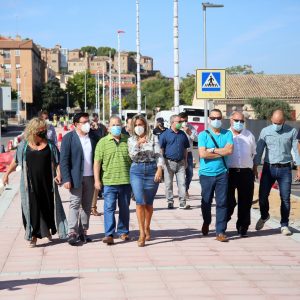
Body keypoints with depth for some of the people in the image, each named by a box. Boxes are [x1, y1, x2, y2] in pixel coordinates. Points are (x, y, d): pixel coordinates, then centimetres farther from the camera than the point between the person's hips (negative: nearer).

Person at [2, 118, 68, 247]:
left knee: (48, 207, 11)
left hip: (47, 182, 1)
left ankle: (47, 230, 34)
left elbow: (57, 162, 0)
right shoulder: (24, 145, 1)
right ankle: (34, 235, 6)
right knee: (32, 209, -1)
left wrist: (58, 174, -16)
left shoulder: (50, 144, 0)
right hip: (30, 184, -1)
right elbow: (16, 161, 13)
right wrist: (6, 173, 13)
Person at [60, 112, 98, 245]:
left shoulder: (93, 137, 8)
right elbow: (64, 160, -7)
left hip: (90, 177, 4)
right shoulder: (68, 138, -4)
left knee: (87, 205, 7)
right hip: (76, 177, -4)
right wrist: (66, 179, -14)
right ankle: (72, 232, -7)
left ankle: (83, 232, 14)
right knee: (75, 204, -7)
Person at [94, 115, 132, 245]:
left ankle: (123, 231, 25)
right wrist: (97, 180, -6)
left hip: (126, 181, 2)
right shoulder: (103, 142, 0)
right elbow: (97, 162, -1)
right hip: (109, 181, -2)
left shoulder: (128, 141, 6)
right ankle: (109, 234, -4)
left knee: (124, 208, 12)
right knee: (109, 208, -5)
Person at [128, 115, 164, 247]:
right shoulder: (131, 140, 9)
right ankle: (142, 233, -13)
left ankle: (147, 228, 28)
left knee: (149, 203, 8)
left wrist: (159, 169, -13)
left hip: (152, 170, 0)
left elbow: (159, 155, 0)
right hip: (137, 170, 0)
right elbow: (132, 156, -3)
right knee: (140, 201, -12)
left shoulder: (153, 138, 6)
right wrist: (138, 144, -17)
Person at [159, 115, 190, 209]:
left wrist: (185, 161, 15)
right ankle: (170, 202, 12)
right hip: (169, 162, -3)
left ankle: (182, 202, -1)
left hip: (180, 162, 3)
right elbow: (161, 149, -3)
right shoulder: (165, 134, -1)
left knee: (182, 183, -2)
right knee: (169, 184, 3)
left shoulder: (182, 134, 12)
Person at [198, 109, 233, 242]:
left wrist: (212, 150, -9)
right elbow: (202, 154, -12)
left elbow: (229, 150, -10)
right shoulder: (203, 135, 1)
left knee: (222, 203, -3)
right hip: (206, 173, 0)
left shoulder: (227, 134, 6)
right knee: (206, 202, 11)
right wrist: (221, 153, -8)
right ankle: (206, 224, 38)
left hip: (222, 173, 0)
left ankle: (220, 232, 0)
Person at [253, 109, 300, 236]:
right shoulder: (265, 131, 0)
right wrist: (254, 168, 0)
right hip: (268, 168, 1)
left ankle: (284, 225, 15)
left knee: (285, 198, 1)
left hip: (285, 169, -1)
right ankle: (264, 216, 31)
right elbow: (259, 151, 3)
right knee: (262, 196, 2)